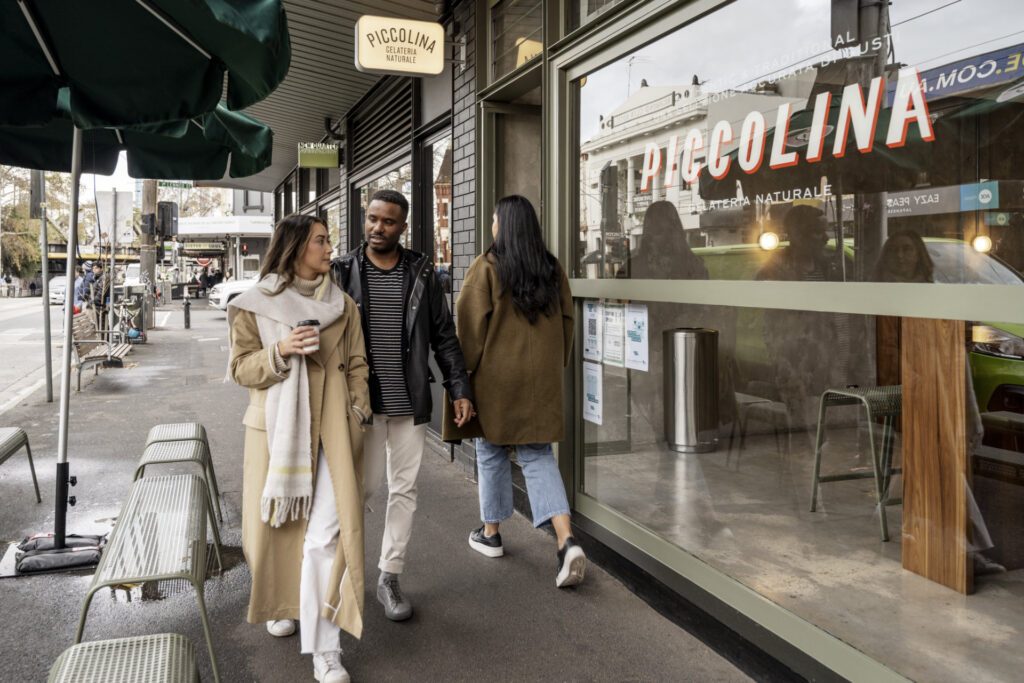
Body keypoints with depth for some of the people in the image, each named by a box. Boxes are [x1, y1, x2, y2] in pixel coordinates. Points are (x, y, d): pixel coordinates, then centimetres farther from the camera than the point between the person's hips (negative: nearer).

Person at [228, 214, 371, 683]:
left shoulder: (342, 305, 7)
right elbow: (241, 368, 1)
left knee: (327, 532, -8)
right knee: (276, 522, 12)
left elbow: (356, 364, 10)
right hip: (277, 427, 0)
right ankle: (280, 604, 42)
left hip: (331, 429, 0)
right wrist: (280, 350, -17)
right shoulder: (255, 305, 1)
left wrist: (358, 413, 0)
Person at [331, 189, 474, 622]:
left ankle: (389, 577, 21)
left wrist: (459, 388, 1)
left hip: (410, 403, 2)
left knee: (404, 490, 7)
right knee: (361, 486, 3)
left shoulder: (421, 274, 4)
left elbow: (443, 336, 7)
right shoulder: (344, 272, 0)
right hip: (361, 402, -2)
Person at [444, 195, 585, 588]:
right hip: (541, 376, 4)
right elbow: (566, 319, 10)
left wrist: (467, 366, 0)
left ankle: (490, 533, 28)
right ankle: (566, 541, -9)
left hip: (496, 373, -3)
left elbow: (472, 321, -11)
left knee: (492, 450, 14)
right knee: (537, 454, 7)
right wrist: (557, 364, 20)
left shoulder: (487, 267, -10)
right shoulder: (551, 268, 5)